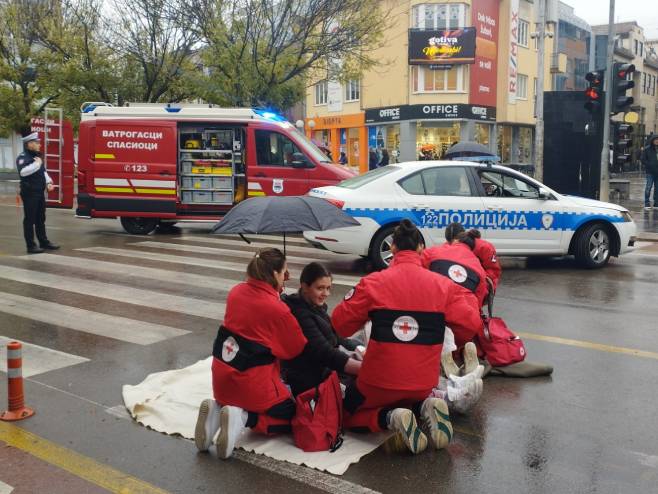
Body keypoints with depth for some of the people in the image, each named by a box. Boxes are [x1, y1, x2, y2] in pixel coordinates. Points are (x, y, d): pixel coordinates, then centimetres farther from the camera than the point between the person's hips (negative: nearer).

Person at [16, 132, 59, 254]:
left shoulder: (36, 157, 15)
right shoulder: (22, 157, -13)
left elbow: (43, 171, 23)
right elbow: (23, 171, -31)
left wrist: (48, 182, 7)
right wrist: (36, 164, -22)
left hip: (40, 193, 9)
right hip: (29, 194, -9)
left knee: (40, 219, 16)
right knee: (30, 220, -3)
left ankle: (44, 242, 25)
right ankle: (30, 246, 2)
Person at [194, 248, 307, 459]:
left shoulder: (236, 291, 0)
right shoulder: (277, 309, -17)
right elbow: (298, 348, -5)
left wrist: (274, 293, 6)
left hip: (222, 377, 7)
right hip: (253, 382, -6)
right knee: (292, 417, 14)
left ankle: (217, 410, 3)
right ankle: (242, 417, -10)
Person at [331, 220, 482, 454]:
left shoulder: (373, 282, -11)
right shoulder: (442, 285, -5)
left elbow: (340, 324, -7)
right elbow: (471, 324, -8)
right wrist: (467, 298, 13)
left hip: (381, 379, -3)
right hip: (423, 383, 3)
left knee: (349, 414, 24)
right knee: (415, 400, 37)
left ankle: (390, 418, -7)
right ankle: (425, 408, 1)